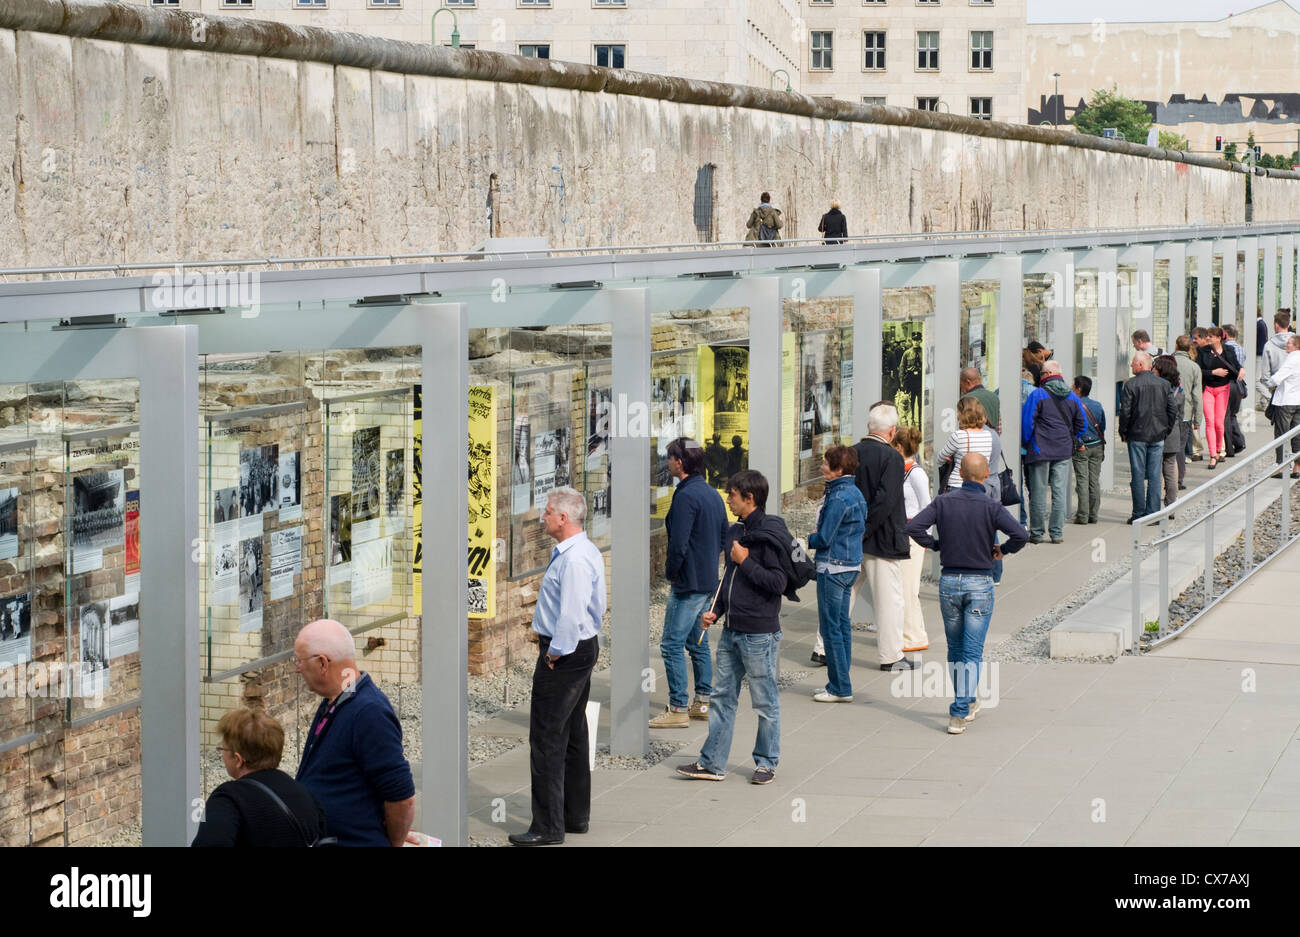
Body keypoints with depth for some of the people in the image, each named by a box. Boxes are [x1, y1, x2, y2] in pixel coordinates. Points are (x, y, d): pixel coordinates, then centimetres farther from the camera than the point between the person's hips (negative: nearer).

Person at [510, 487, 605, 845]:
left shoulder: (573, 559, -22)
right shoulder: (586, 551, 11)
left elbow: (571, 614, -27)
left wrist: (555, 654, -17)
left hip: (564, 655, -11)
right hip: (584, 648, 11)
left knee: (547, 738, -7)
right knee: (573, 735, 17)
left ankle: (548, 826, -5)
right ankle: (576, 815, 26)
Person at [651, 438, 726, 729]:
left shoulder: (686, 496, -18)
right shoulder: (713, 494, 11)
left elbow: (678, 543, -23)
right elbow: (724, 536, 19)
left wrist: (670, 571, -8)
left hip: (688, 582, -10)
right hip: (708, 581, 10)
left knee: (672, 644, -6)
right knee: (698, 642, 18)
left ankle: (678, 710, -6)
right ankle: (703, 702, 22)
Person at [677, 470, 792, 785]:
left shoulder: (769, 536, -14)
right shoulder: (735, 532, 12)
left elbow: (777, 583, -20)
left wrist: (745, 561, -18)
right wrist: (715, 611, 11)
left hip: (759, 634, -9)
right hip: (731, 630, 9)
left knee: (765, 702, 3)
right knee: (722, 696, 10)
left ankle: (766, 763, 15)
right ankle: (712, 763, 14)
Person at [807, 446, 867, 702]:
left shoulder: (838, 498, -19)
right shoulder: (855, 493, 10)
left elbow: (824, 539, -19)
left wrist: (808, 540, 3)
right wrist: (819, 536, 13)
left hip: (833, 567, -10)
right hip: (852, 564, 10)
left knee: (831, 628, -4)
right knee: (842, 625, 14)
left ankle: (840, 688, -2)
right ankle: (841, 684, 19)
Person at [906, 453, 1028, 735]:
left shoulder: (943, 502, -2)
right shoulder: (991, 507, -9)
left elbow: (913, 527, -11)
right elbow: (1021, 535, -21)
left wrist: (936, 544, 5)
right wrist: (1002, 550, -1)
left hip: (949, 582, 3)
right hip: (980, 585, -3)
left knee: (955, 648, 18)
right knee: (972, 652, -1)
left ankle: (967, 704, 29)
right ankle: (959, 715, -9)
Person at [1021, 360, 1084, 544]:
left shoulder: (1038, 394, -8)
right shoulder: (1072, 397, 9)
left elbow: (1026, 422, -8)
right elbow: (1081, 425, 16)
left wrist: (1026, 443, 6)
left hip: (1040, 450, -4)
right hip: (1064, 452, 4)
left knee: (1038, 492, 2)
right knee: (1060, 492, 5)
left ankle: (1036, 532, 6)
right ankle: (1057, 532, 6)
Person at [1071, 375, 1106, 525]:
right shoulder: (1097, 406, 7)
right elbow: (1102, 426, 11)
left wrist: (1079, 444, -10)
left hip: (1082, 449, -5)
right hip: (1097, 447, 5)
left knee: (1082, 481, -4)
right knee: (1095, 481, 8)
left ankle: (1083, 516, -7)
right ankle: (1093, 515, 10)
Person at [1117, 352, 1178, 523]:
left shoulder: (1131, 384, -8)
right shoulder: (1163, 384, 5)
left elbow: (1125, 411, -11)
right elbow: (1173, 409, 5)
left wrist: (1123, 432, 2)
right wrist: (1166, 429, 14)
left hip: (1137, 436, -4)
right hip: (1158, 436, 4)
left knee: (1138, 475, 1)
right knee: (1155, 476, 6)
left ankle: (1139, 514, 2)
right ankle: (1153, 513, 6)